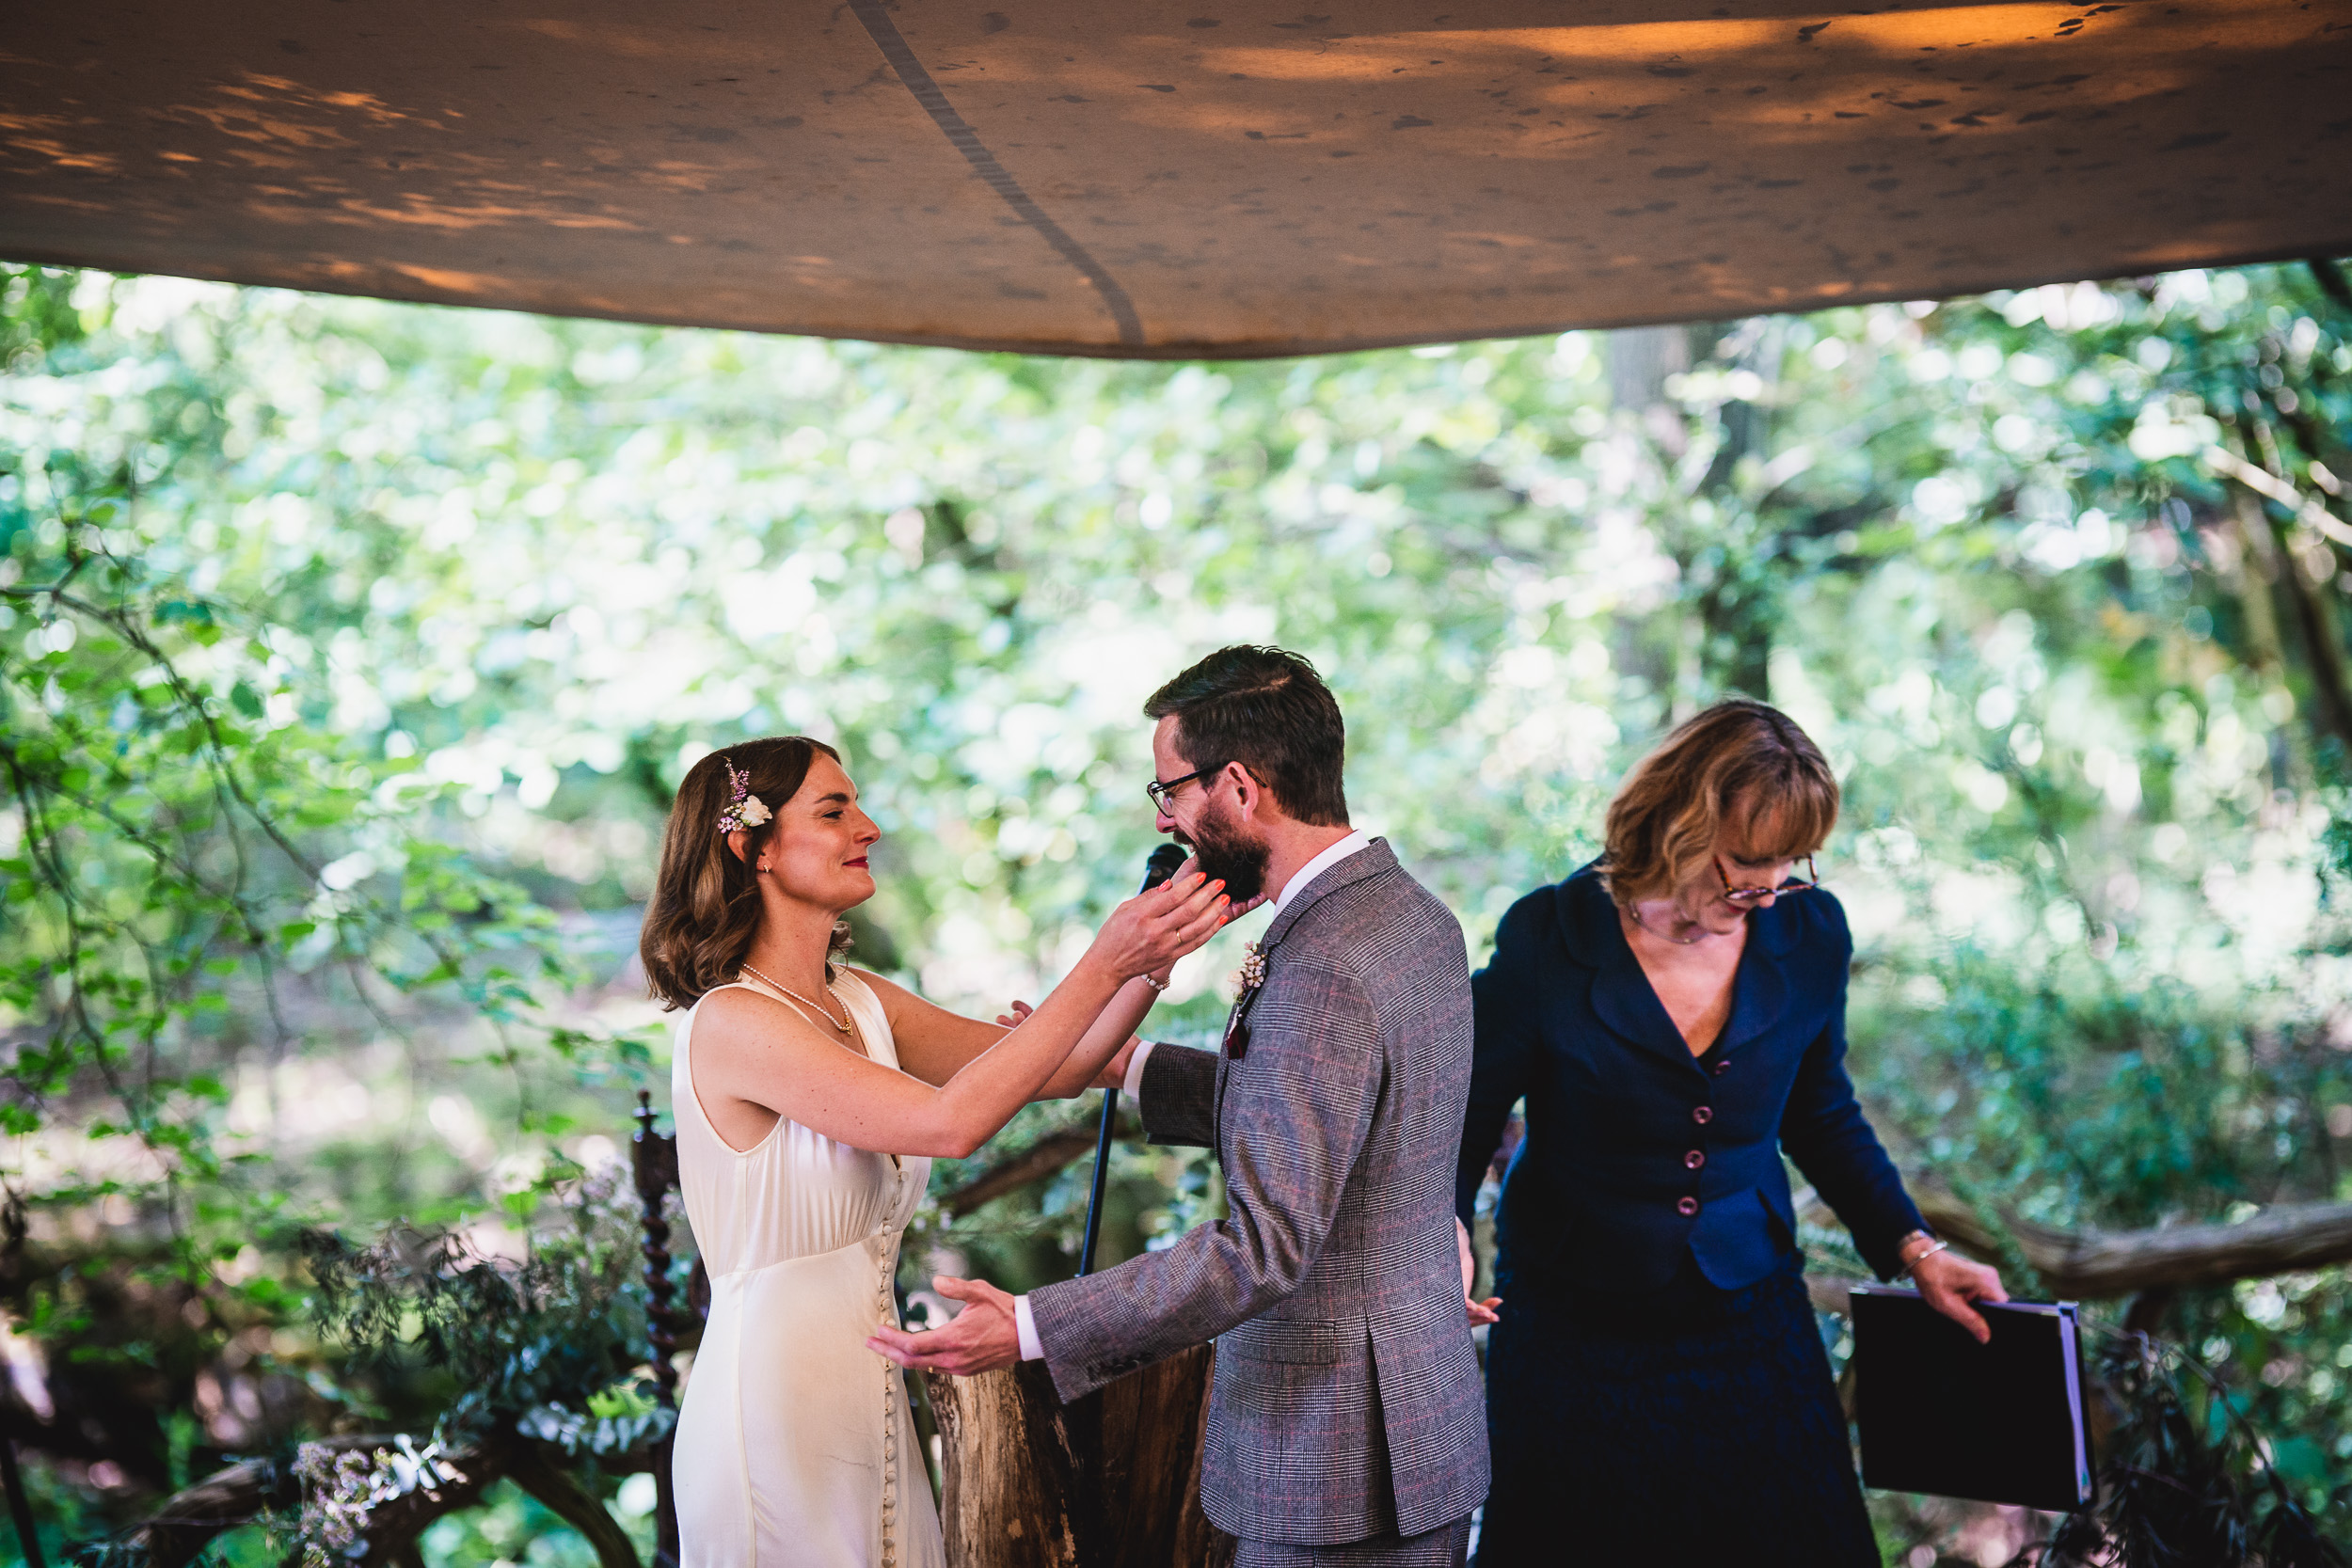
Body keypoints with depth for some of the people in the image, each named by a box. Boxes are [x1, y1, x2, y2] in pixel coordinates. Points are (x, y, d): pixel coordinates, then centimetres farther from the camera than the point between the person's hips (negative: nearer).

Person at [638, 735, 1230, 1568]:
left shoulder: (862, 1001, 7)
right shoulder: (729, 1023, -19)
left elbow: (1053, 1069, 5)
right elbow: (951, 1121, -26)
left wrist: (1151, 960, -11)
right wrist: (1103, 966, -25)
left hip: (867, 1399, 8)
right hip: (774, 1418, -8)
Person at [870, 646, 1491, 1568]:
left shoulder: (1321, 973, -25)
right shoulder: (1411, 914, 6)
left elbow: (1264, 1246, -28)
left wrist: (1029, 1329, -29)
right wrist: (1126, 1066, 18)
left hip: (1335, 1458, -10)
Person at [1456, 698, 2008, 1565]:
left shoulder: (1810, 934, -4)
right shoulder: (1547, 940, -15)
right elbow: (1459, 1129, -7)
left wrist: (1912, 1248, 4)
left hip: (1752, 1330, 3)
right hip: (1576, 1341, -3)